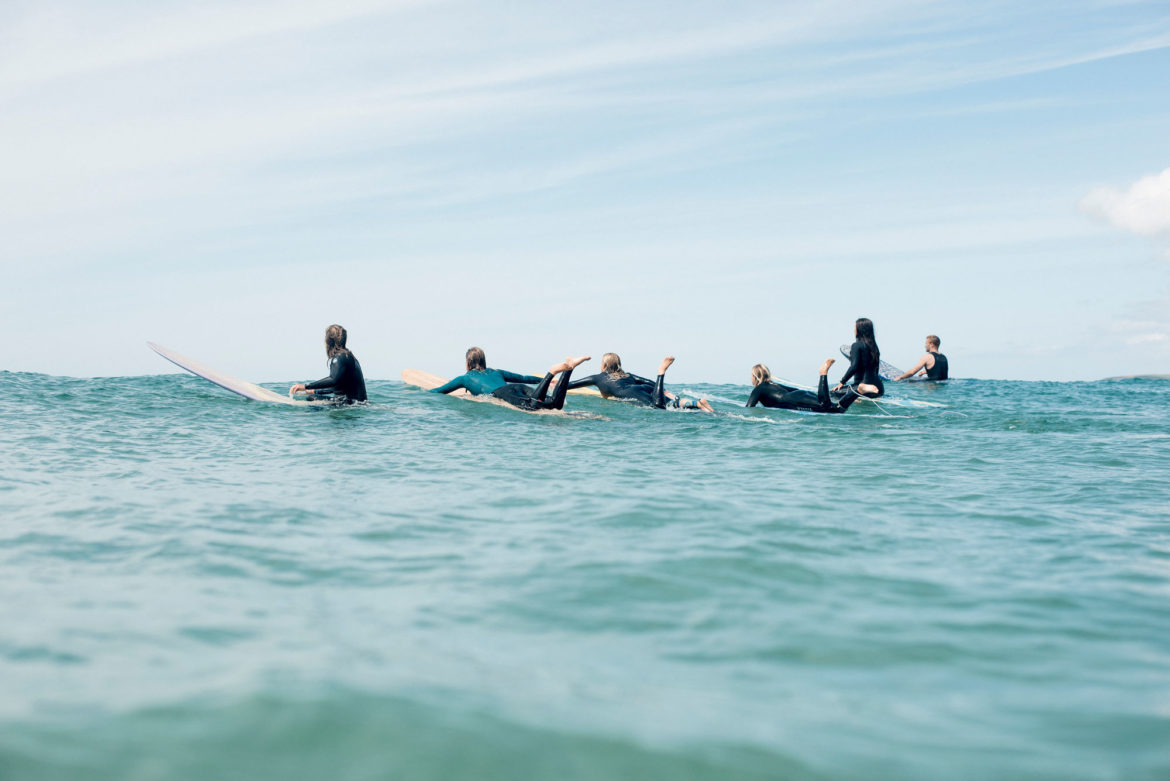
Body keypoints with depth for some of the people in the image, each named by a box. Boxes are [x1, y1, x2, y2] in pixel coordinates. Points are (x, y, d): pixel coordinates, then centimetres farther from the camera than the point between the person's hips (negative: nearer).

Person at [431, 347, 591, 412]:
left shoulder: (465, 378, 27)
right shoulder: (495, 372, 38)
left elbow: (437, 391, 30)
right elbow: (523, 378, 44)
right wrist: (543, 380, 59)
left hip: (503, 393, -5)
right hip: (519, 388, 5)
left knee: (533, 406, -32)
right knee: (555, 405, -16)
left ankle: (553, 371, -43)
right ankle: (568, 368, -30)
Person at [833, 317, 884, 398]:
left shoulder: (857, 345, -9)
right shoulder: (874, 346, 14)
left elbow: (854, 367, -18)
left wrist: (842, 382, -13)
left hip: (862, 383, -9)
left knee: (834, 392, -9)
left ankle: (863, 389, -21)